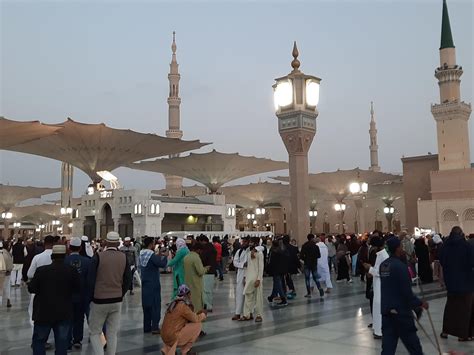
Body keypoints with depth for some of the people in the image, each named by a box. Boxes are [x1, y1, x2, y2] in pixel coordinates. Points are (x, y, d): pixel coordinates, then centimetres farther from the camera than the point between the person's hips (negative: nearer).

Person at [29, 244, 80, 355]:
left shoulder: (41, 270, -11)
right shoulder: (71, 270, -9)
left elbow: (31, 289, -5)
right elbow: (77, 288, -1)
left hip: (44, 311, -1)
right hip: (64, 312, 1)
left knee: (39, 340, 14)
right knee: (61, 341, 9)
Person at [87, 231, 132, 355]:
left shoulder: (98, 257, -10)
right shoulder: (123, 257, 0)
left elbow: (90, 280, -8)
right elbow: (128, 279, 4)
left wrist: (91, 297, 5)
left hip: (99, 300, -3)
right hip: (117, 300, 3)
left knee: (95, 332, 8)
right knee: (113, 333, 12)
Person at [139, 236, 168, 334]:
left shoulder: (141, 255, 8)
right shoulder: (152, 255, -18)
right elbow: (162, 264, -22)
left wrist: (160, 256, 13)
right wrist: (165, 256, -4)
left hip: (145, 283, 8)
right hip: (153, 284, -8)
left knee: (146, 305, 13)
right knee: (155, 305, -2)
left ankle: (146, 327, 18)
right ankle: (155, 327, -2)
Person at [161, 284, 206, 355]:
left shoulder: (174, 304, 12)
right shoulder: (183, 306, -15)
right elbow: (196, 319, -10)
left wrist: (197, 314, 14)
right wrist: (203, 315, 8)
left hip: (165, 337, 8)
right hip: (173, 338, -8)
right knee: (198, 325, -2)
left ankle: (167, 349, 17)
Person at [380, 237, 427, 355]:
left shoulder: (383, 265, 5)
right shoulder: (400, 266, -18)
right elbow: (407, 291, -19)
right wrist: (420, 303, -6)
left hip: (386, 309, 7)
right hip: (401, 310, -7)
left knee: (388, 342, 8)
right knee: (411, 340, 10)